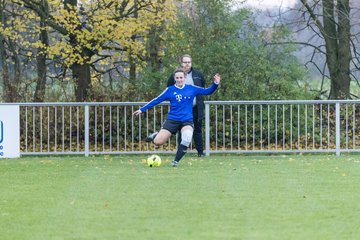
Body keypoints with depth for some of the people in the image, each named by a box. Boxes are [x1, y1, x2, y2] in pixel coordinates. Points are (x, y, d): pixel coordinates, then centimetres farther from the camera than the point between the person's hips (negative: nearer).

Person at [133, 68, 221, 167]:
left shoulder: (191, 89, 5)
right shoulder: (170, 90, 3)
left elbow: (208, 91, 7)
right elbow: (156, 100, 5)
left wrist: (215, 84, -11)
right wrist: (142, 110, 4)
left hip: (187, 121, 0)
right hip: (172, 120, 0)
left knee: (186, 140, -30)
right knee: (158, 142, -12)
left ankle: (176, 161, -9)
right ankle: (155, 136, 28)